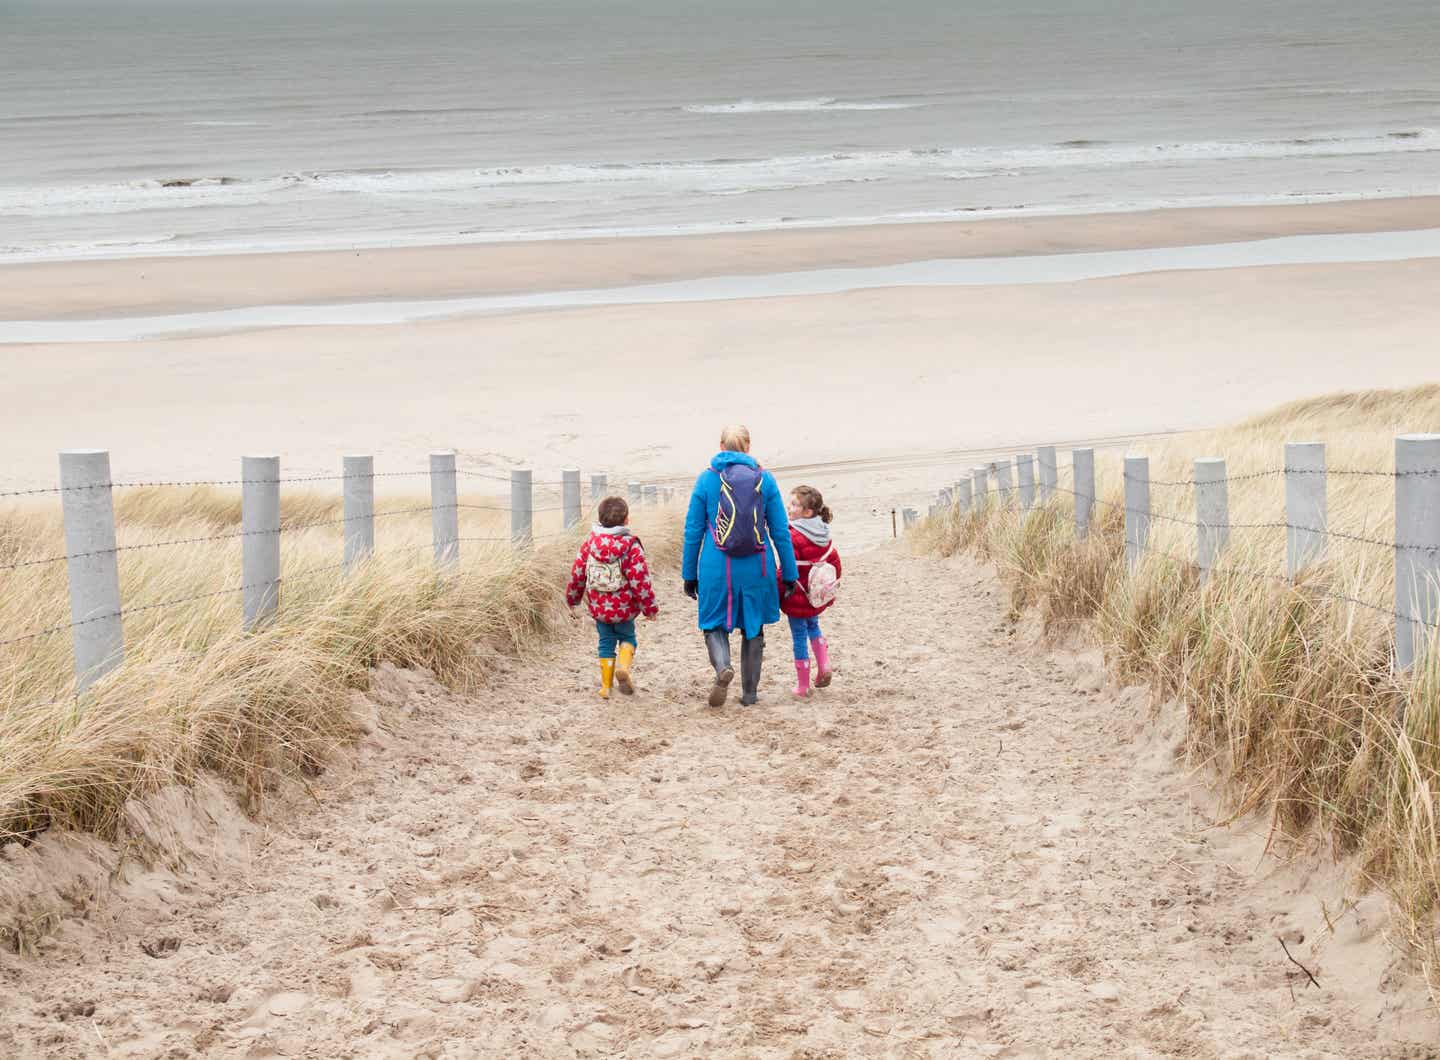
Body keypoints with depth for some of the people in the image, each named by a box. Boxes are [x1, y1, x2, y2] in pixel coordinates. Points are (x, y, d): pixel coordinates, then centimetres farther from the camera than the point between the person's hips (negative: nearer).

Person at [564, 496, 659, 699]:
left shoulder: (591, 542, -2)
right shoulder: (631, 546, -14)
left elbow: (578, 572, 5)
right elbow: (640, 579, -14)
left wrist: (572, 596, 21)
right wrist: (650, 607, -4)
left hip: (599, 606, 3)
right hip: (624, 606, -3)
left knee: (606, 641, 17)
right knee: (627, 637, 18)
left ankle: (606, 687, 15)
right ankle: (623, 667, -11)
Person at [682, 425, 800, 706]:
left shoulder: (707, 479, -1)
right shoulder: (764, 479, 0)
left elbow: (693, 531, 1)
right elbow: (781, 532, 3)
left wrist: (689, 575, 9)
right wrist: (789, 574, 9)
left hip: (716, 568, -1)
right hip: (756, 568, 1)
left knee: (714, 624, 11)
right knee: (753, 628, 16)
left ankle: (723, 666, -19)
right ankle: (749, 692, 20)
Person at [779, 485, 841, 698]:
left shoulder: (793, 537, -23)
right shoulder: (823, 535, 1)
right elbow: (834, 561, 10)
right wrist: (832, 585, 22)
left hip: (798, 598, -7)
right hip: (818, 598, 7)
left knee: (800, 637, 5)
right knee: (813, 626, 30)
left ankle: (803, 687, 14)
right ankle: (824, 666, 14)